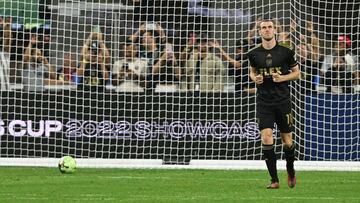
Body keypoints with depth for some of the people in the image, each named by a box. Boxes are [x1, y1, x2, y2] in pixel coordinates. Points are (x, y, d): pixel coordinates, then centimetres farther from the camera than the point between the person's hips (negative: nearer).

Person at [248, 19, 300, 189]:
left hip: (283, 100, -1)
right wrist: (255, 78, -3)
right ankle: (274, 180, -6)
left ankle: (290, 171, 33)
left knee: (287, 141, 5)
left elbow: (296, 73, 7)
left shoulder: (286, 52, -2)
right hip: (263, 102, 1)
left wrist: (283, 78, -11)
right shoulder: (254, 54, 2)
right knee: (266, 138, -13)